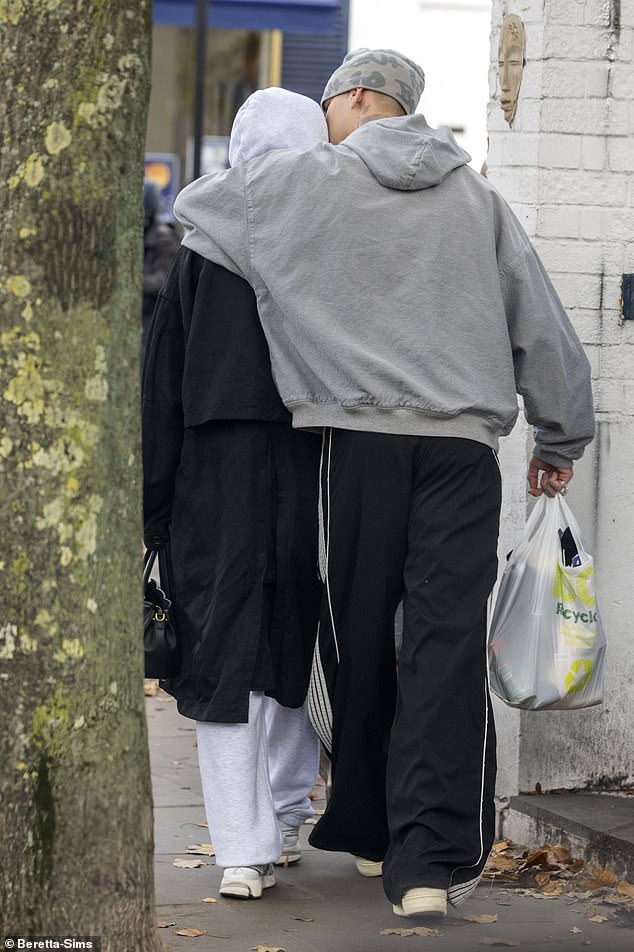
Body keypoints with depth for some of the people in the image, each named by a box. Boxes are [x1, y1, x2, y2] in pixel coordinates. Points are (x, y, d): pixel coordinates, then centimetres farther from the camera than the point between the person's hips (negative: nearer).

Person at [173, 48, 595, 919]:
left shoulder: (303, 184, 6)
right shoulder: (475, 197, 13)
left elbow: (193, 204, 21)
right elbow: (542, 325, 15)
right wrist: (561, 437, 27)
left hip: (357, 439, -1)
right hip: (463, 444, 1)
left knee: (357, 641, 11)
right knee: (448, 646, -3)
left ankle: (372, 830, 23)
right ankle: (432, 861, -10)